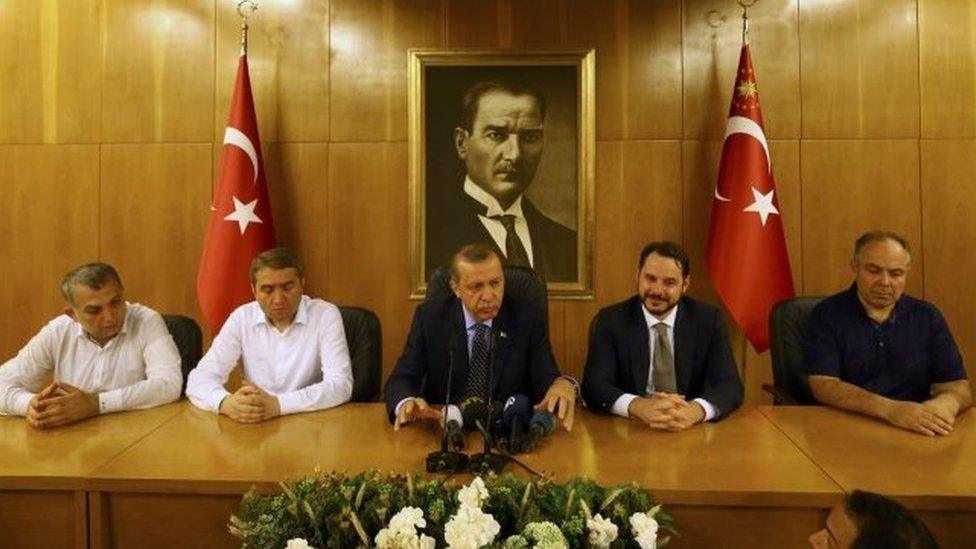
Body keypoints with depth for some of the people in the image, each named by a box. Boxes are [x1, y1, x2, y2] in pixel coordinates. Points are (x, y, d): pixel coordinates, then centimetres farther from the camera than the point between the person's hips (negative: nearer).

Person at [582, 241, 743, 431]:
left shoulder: (708, 319, 0)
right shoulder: (610, 321, -3)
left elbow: (730, 386, -8)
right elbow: (594, 385, -13)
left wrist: (695, 410, -30)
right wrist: (638, 406, -33)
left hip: (691, 433, 2)